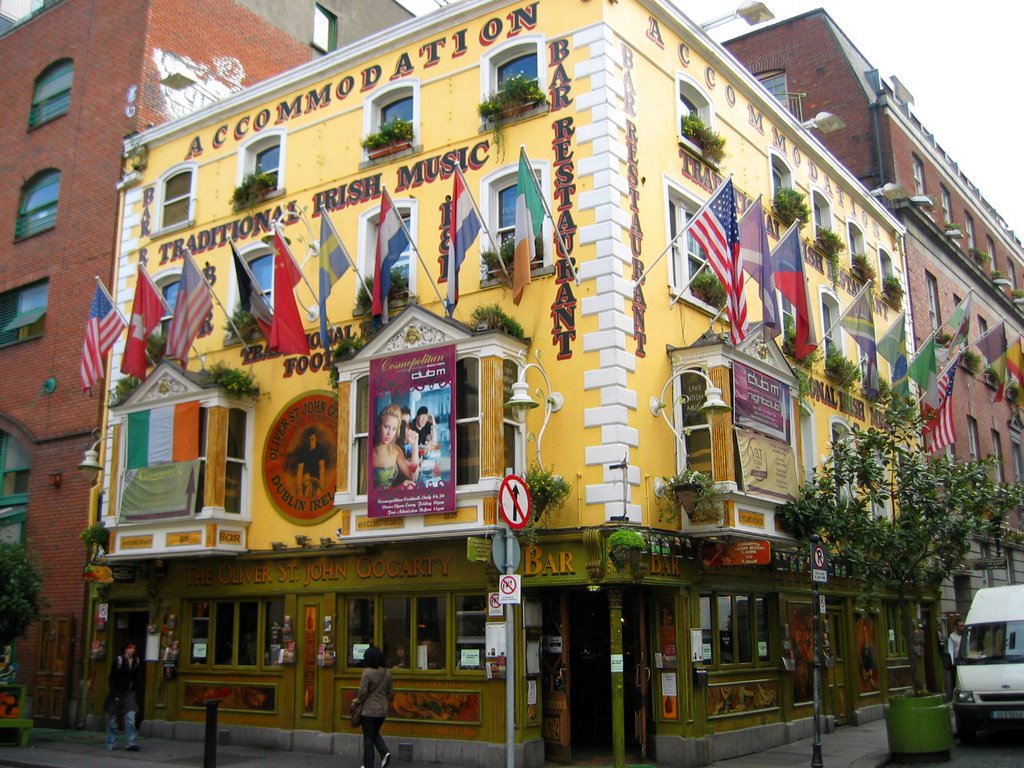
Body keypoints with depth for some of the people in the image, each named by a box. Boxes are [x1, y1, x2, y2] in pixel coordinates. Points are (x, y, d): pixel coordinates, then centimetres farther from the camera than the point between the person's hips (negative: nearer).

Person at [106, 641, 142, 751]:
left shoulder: (137, 662, 4)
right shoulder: (119, 660, -9)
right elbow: (111, 678, -8)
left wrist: (137, 690, 0)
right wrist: (115, 694, -13)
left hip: (129, 693, 2)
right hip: (117, 693, -2)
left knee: (130, 717, -11)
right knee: (112, 718, 7)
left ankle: (131, 743, -10)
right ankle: (111, 743, 22)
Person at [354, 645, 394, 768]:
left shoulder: (367, 673, -17)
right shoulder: (387, 673, 2)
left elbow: (362, 692, -17)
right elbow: (391, 692, 9)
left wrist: (358, 699, 3)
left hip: (369, 709, -6)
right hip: (383, 709, 6)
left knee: (368, 737, 7)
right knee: (375, 733, 24)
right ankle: (385, 752, 1)